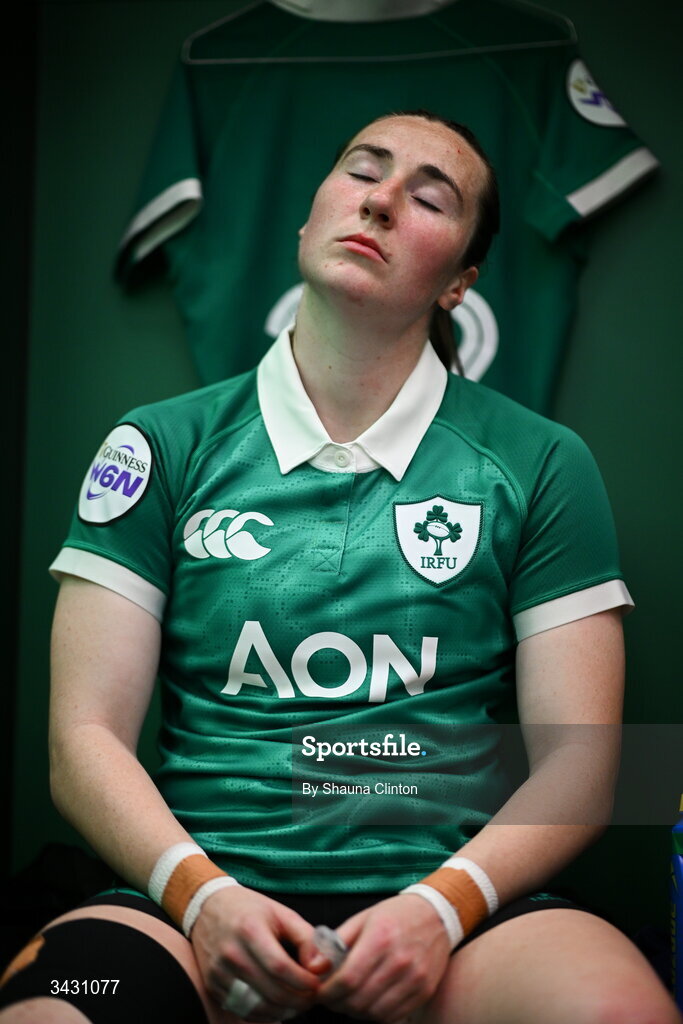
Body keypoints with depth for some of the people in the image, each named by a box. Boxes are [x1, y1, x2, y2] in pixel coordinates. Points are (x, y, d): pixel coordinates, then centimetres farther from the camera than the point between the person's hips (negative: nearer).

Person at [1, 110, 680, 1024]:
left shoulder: (541, 464, 9)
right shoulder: (165, 447, 9)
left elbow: (577, 764, 5)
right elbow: (87, 739, 5)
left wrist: (441, 907, -12)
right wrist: (201, 894, -13)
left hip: (446, 891, 1)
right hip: (203, 889, 0)